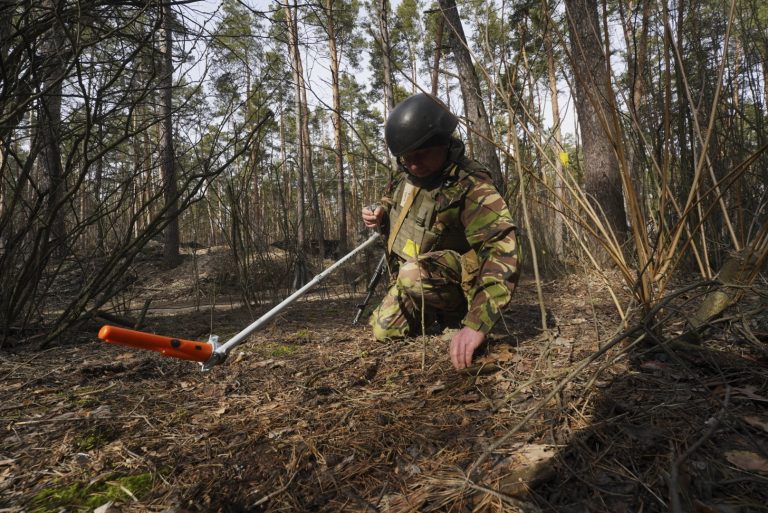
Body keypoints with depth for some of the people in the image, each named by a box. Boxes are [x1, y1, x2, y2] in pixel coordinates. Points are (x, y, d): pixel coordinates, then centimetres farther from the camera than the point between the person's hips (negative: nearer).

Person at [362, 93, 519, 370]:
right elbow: (392, 198, 18)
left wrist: (477, 323, -51)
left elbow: (501, 252, -40)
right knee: (383, 331, 6)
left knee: (413, 274, -36)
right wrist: (380, 214, -8)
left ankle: (457, 313, -6)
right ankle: (439, 314, 27)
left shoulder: (471, 186, -29)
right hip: (410, 281, 7)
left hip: (454, 280, -7)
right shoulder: (408, 173, -6)